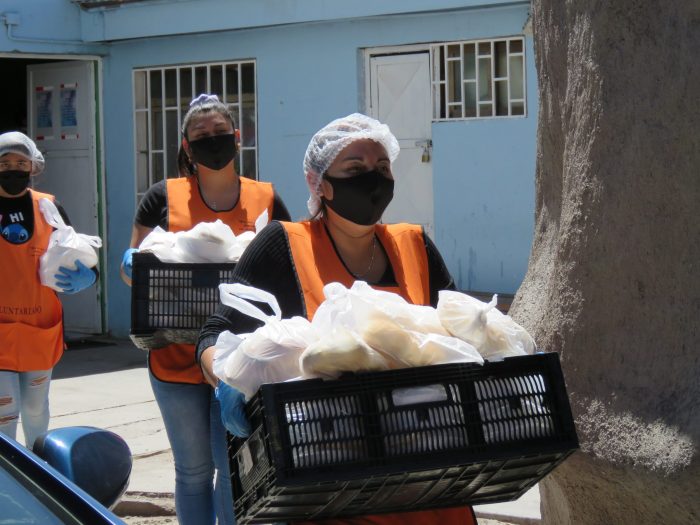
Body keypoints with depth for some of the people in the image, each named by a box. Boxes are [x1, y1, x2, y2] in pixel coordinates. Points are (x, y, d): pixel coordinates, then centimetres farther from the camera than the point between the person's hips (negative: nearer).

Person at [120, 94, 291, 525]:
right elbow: (131, 268, 8)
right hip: (177, 358, 1)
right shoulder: (164, 197, 5)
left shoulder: (266, 199, 6)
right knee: (193, 470, 12)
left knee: (234, 469, -4)